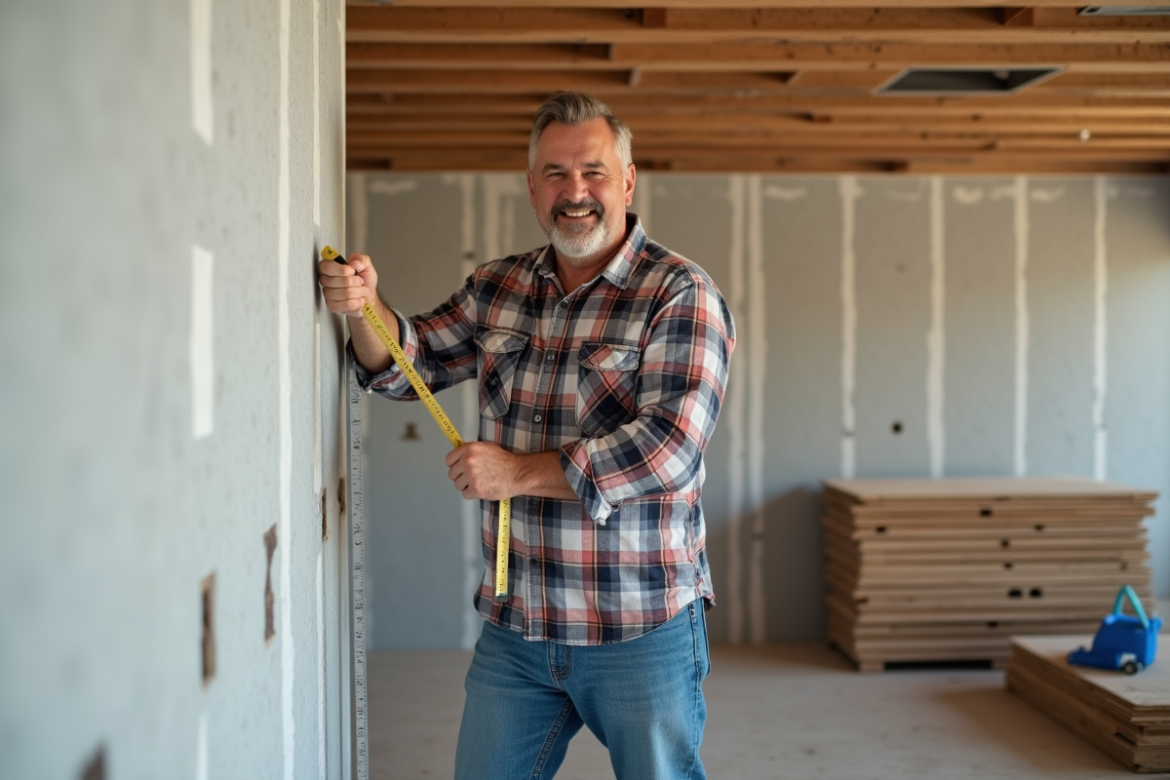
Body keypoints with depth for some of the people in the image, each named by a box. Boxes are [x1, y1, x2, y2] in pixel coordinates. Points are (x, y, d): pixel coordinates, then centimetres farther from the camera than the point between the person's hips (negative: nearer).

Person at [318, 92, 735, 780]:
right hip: (515, 627, 5)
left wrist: (521, 472, -19)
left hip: (643, 630, -5)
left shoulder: (680, 295, -11)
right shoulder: (498, 289, 8)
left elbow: (672, 446, -21)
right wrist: (366, 309, -6)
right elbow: (412, 363, 16)